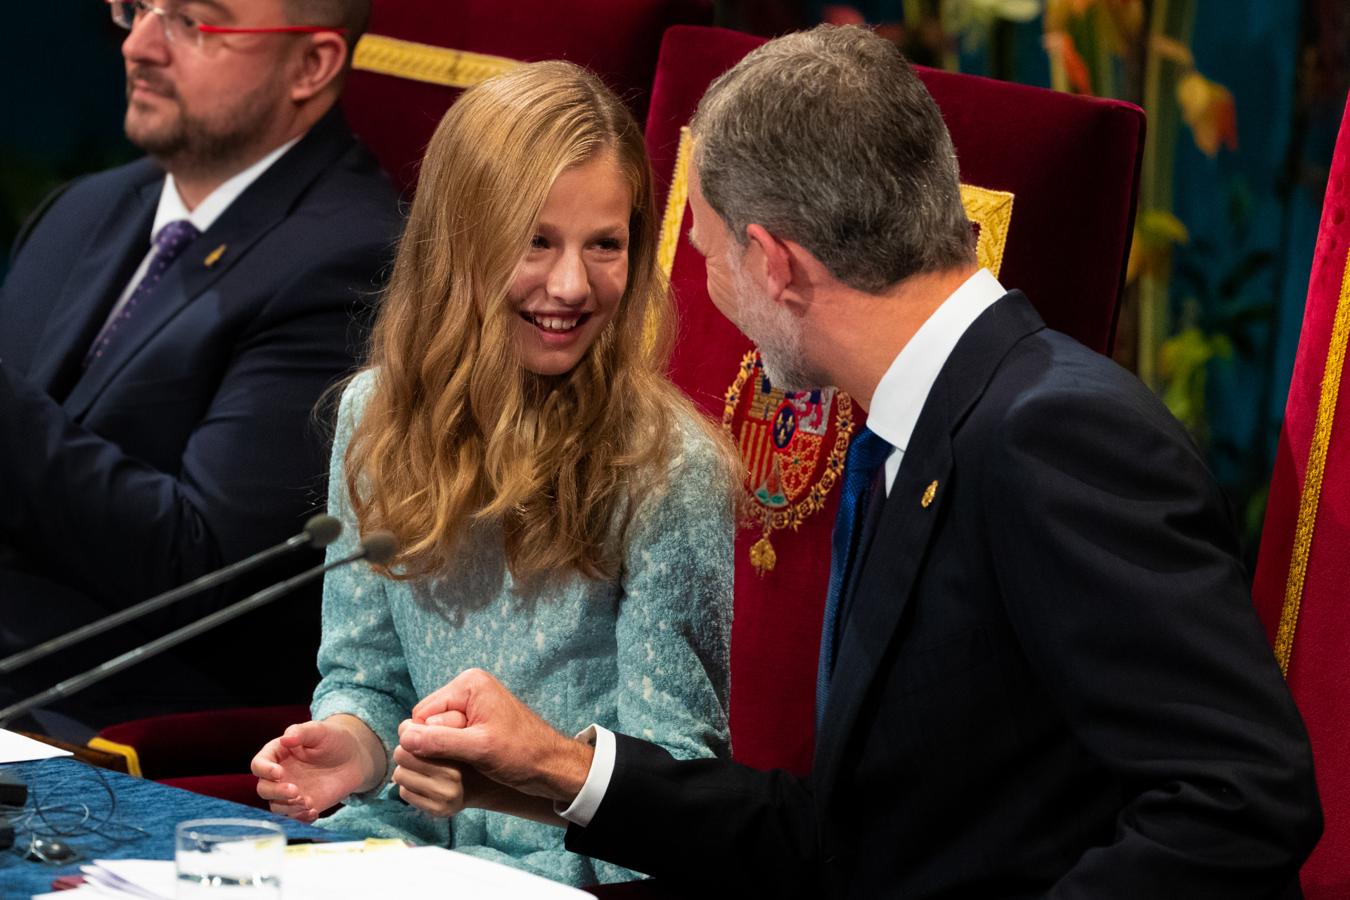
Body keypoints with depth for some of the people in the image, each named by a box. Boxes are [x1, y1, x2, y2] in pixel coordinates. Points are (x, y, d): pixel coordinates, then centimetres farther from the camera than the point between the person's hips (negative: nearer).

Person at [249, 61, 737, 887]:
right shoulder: (376, 415, 5)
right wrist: (354, 742, -10)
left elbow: (671, 768, -9)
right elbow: (366, 670, 13)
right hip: (403, 835, 5)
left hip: (573, 861, -4)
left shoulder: (669, 470, -10)